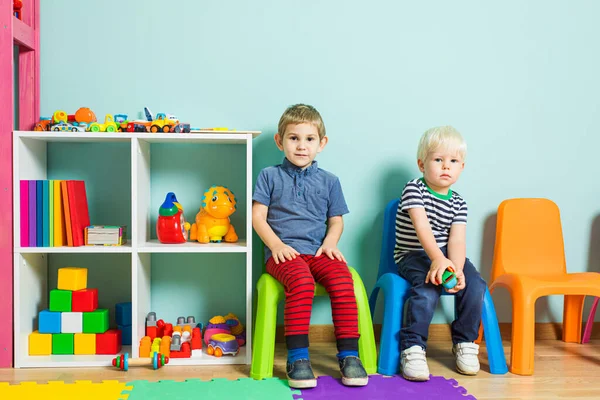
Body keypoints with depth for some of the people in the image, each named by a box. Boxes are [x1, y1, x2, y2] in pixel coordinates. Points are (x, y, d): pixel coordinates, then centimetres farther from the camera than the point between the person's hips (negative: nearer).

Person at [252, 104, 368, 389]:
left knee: (343, 280, -29)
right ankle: (297, 357, -28)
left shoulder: (329, 181, 17)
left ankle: (349, 355, -18)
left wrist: (330, 242, -4)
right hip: (284, 252, -2)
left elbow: (336, 220, 17)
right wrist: (276, 244, -9)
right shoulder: (269, 176, 11)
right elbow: (258, 216, 5)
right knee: (301, 280, -35)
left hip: (318, 251, 3)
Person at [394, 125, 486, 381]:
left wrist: (457, 269, -26)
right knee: (428, 288, -32)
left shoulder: (458, 203, 5)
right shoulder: (414, 190, -8)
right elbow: (422, 227, -22)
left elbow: (456, 240, -6)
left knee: (474, 285, -18)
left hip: (445, 255, 5)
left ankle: (464, 343, 0)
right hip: (414, 255, -5)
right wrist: (438, 259, -36)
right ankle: (413, 348, -23)